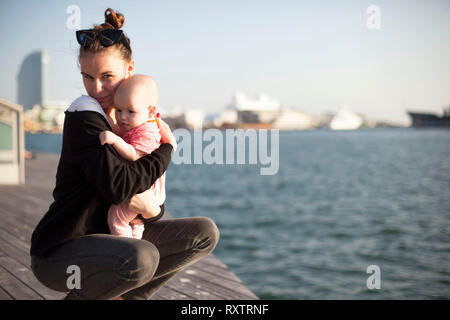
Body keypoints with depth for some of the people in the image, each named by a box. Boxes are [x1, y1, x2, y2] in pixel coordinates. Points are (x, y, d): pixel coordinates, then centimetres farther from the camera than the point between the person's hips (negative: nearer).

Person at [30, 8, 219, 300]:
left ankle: (131, 293, 8)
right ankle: (77, 297, -6)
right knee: (141, 258, -37)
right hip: (58, 252, -7)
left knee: (205, 233, 2)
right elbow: (117, 186, -29)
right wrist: (167, 149, -14)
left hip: (110, 237, 7)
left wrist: (151, 206, -15)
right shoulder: (84, 115, -17)